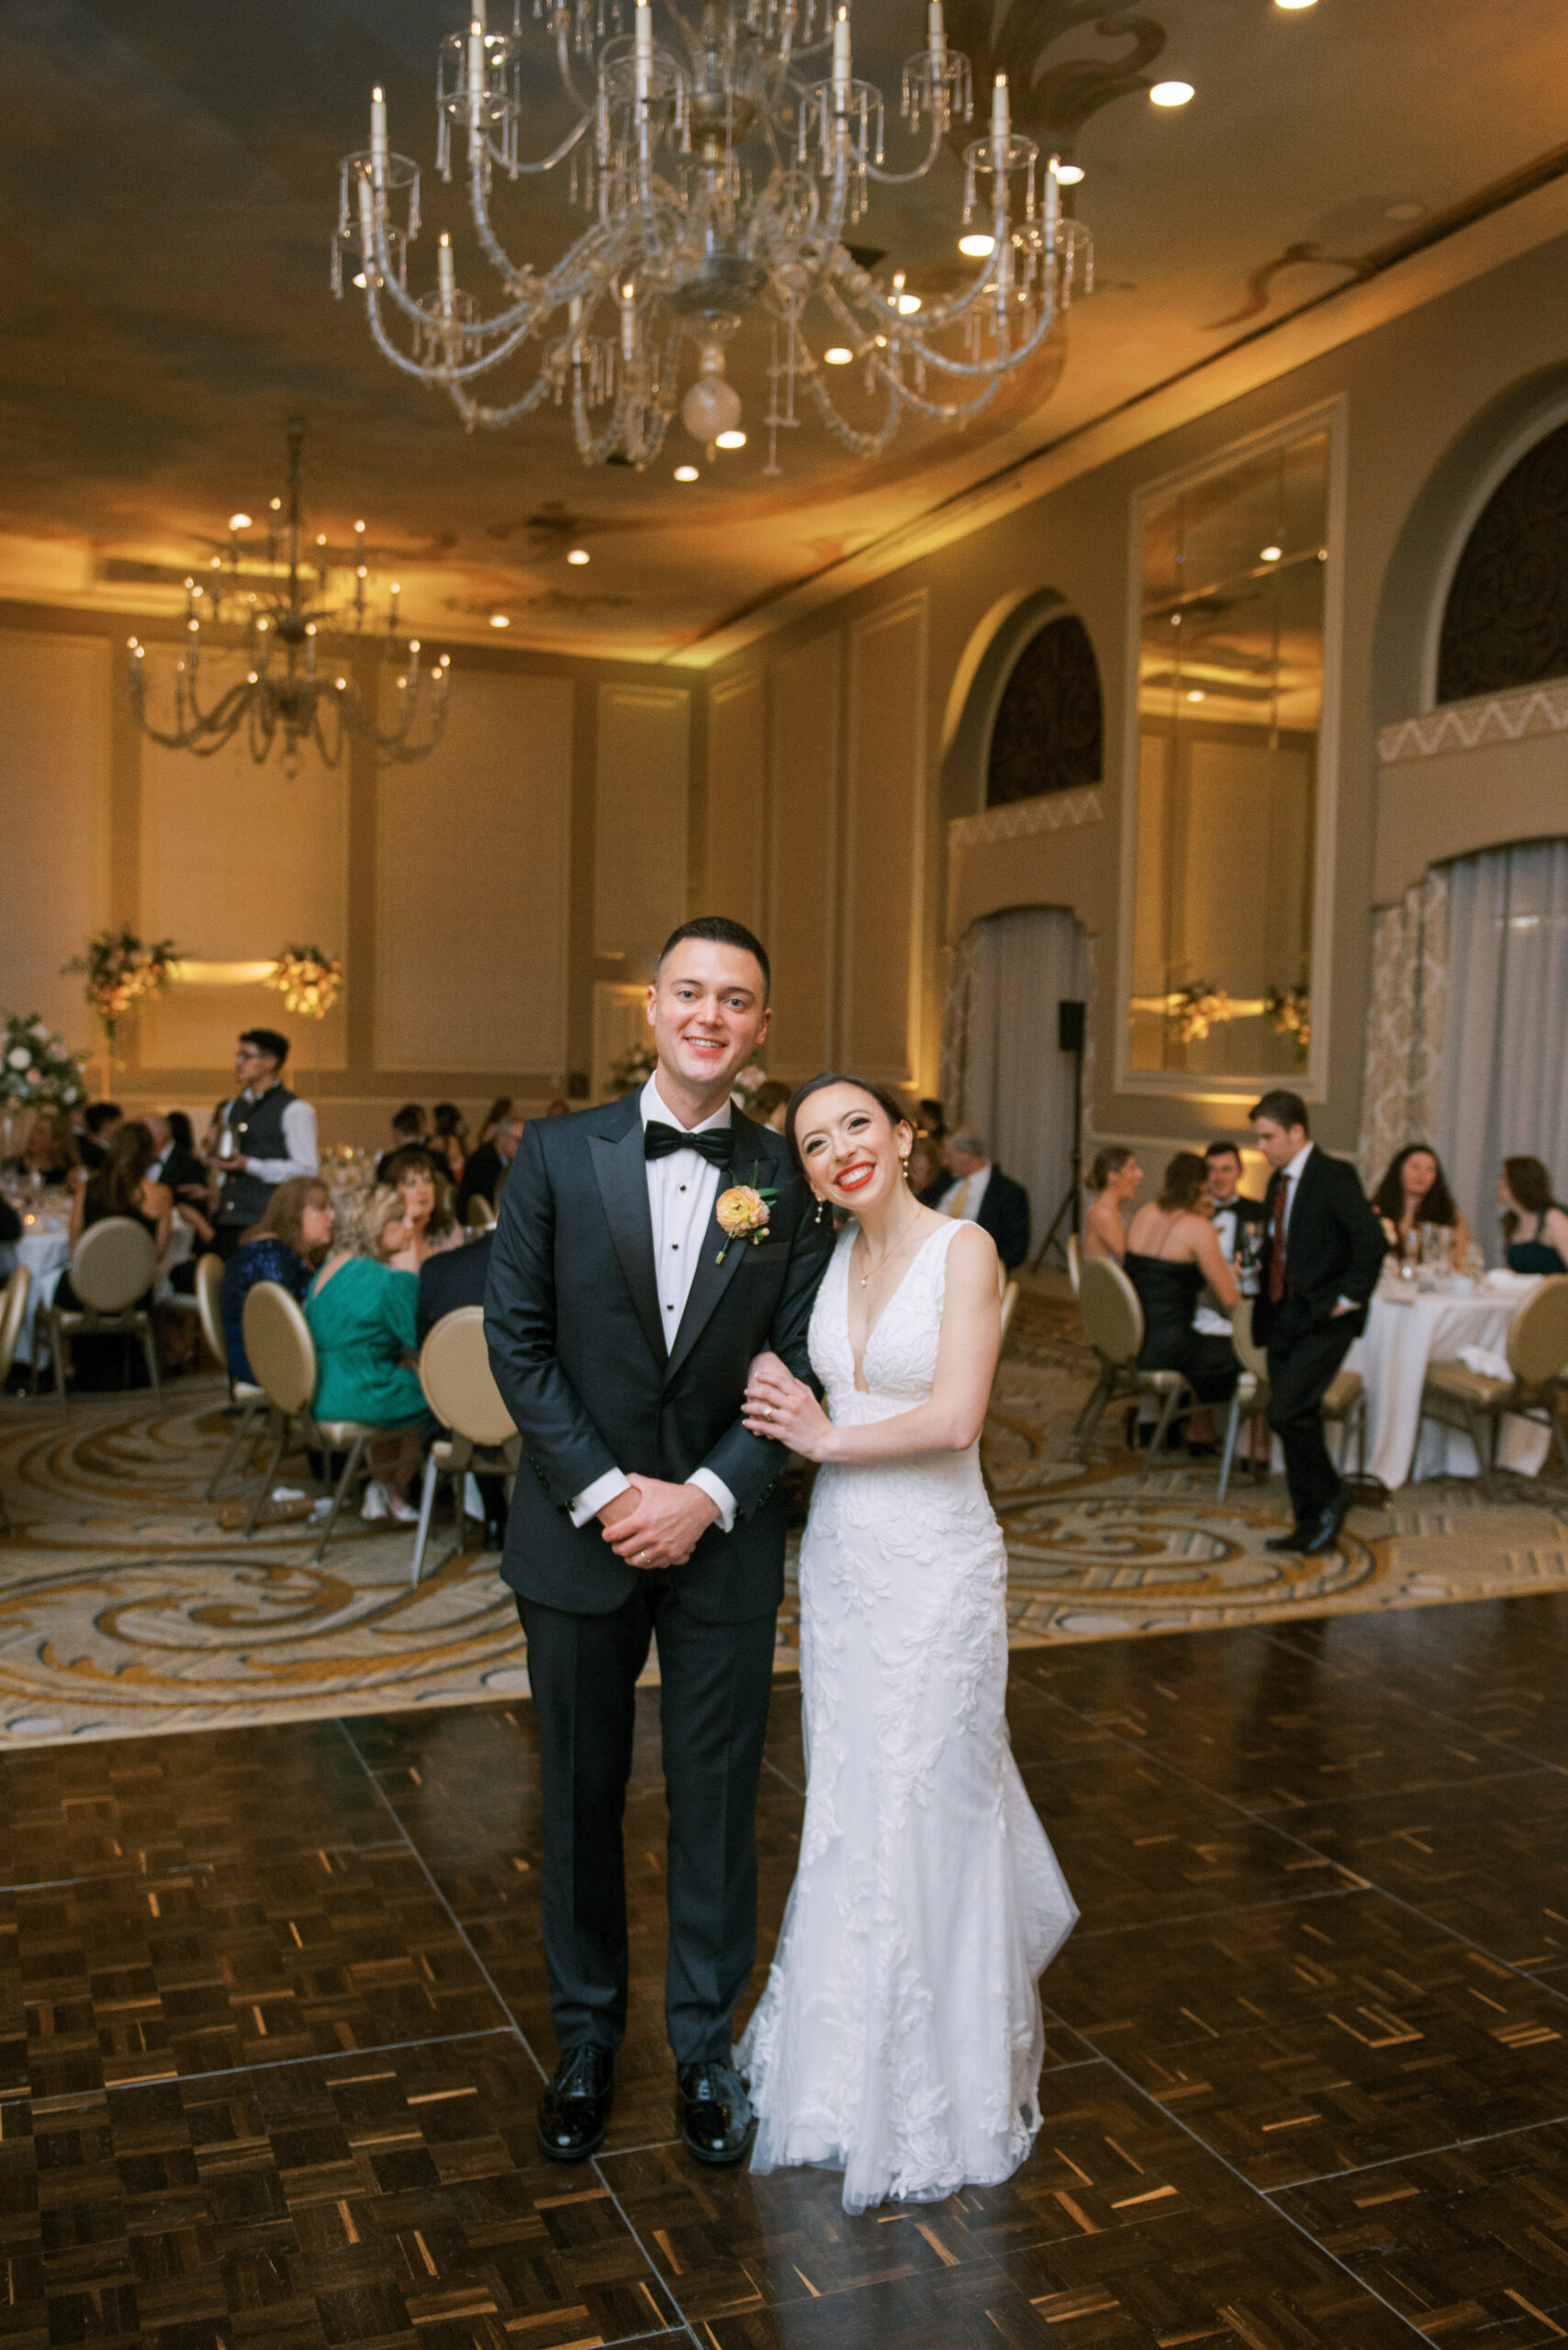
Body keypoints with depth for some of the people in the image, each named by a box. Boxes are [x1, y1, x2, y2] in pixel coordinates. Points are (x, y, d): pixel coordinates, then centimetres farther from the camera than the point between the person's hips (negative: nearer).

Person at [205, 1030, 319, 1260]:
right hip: (227, 1220, 7)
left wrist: (249, 1165, -18)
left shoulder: (294, 1110, -6)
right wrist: (212, 1150, 2)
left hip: (267, 1222, -7)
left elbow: (306, 1169, -14)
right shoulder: (232, 1108, 18)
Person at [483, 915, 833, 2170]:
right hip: (579, 1534, 0)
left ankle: (707, 2044, 32)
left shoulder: (789, 1177, -1)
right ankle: (586, 2041, 35)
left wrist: (709, 1495, -13)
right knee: (581, 1800, 14)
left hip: (722, 1539, 0)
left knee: (718, 1804, 11)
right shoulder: (558, 1153, -3)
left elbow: (797, 1365, -2)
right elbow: (518, 1339, -5)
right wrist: (603, 1490, -13)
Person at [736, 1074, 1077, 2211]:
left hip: (935, 1562, -6)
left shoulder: (964, 1248, -13)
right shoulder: (832, 1257, 7)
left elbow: (953, 1419, -20)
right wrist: (786, 1403, -10)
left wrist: (825, 1437, -9)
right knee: (848, 1806, 16)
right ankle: (853, 2052, 36)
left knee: (930, 1807, 5)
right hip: (839, 1553, 6)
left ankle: (940, 2082, 25)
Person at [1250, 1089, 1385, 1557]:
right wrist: (1255, 1269, 8)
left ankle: (1330, 1495, 5)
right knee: (1293, 1419, 9)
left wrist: (1350, 1298, -18)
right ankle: (1311, 1525, 18)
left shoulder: (1333, 1176, -12)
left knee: (1287, 1413, -18)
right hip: (1283, 1318, 9)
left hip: (1322, 1321, -9)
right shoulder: (1279, 1182, 15)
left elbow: (1371, 1239, -20)